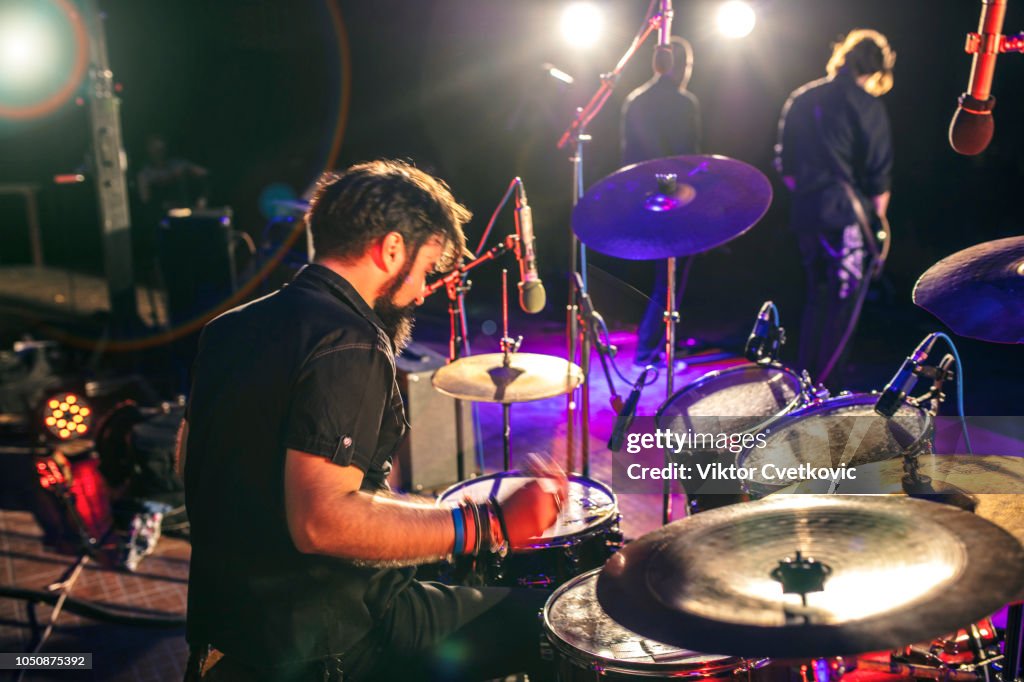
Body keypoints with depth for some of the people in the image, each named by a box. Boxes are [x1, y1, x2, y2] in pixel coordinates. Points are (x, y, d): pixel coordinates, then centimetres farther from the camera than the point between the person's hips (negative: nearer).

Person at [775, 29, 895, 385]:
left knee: (817, 298, 19)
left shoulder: (801, 98, 11)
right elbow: (879, 175, -8)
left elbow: (785, 166, 14)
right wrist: (878, 221, 4)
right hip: (847, 215, -6)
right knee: (844, 305, 1)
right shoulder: (867, 106, -7)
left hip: (806, 213, 7)